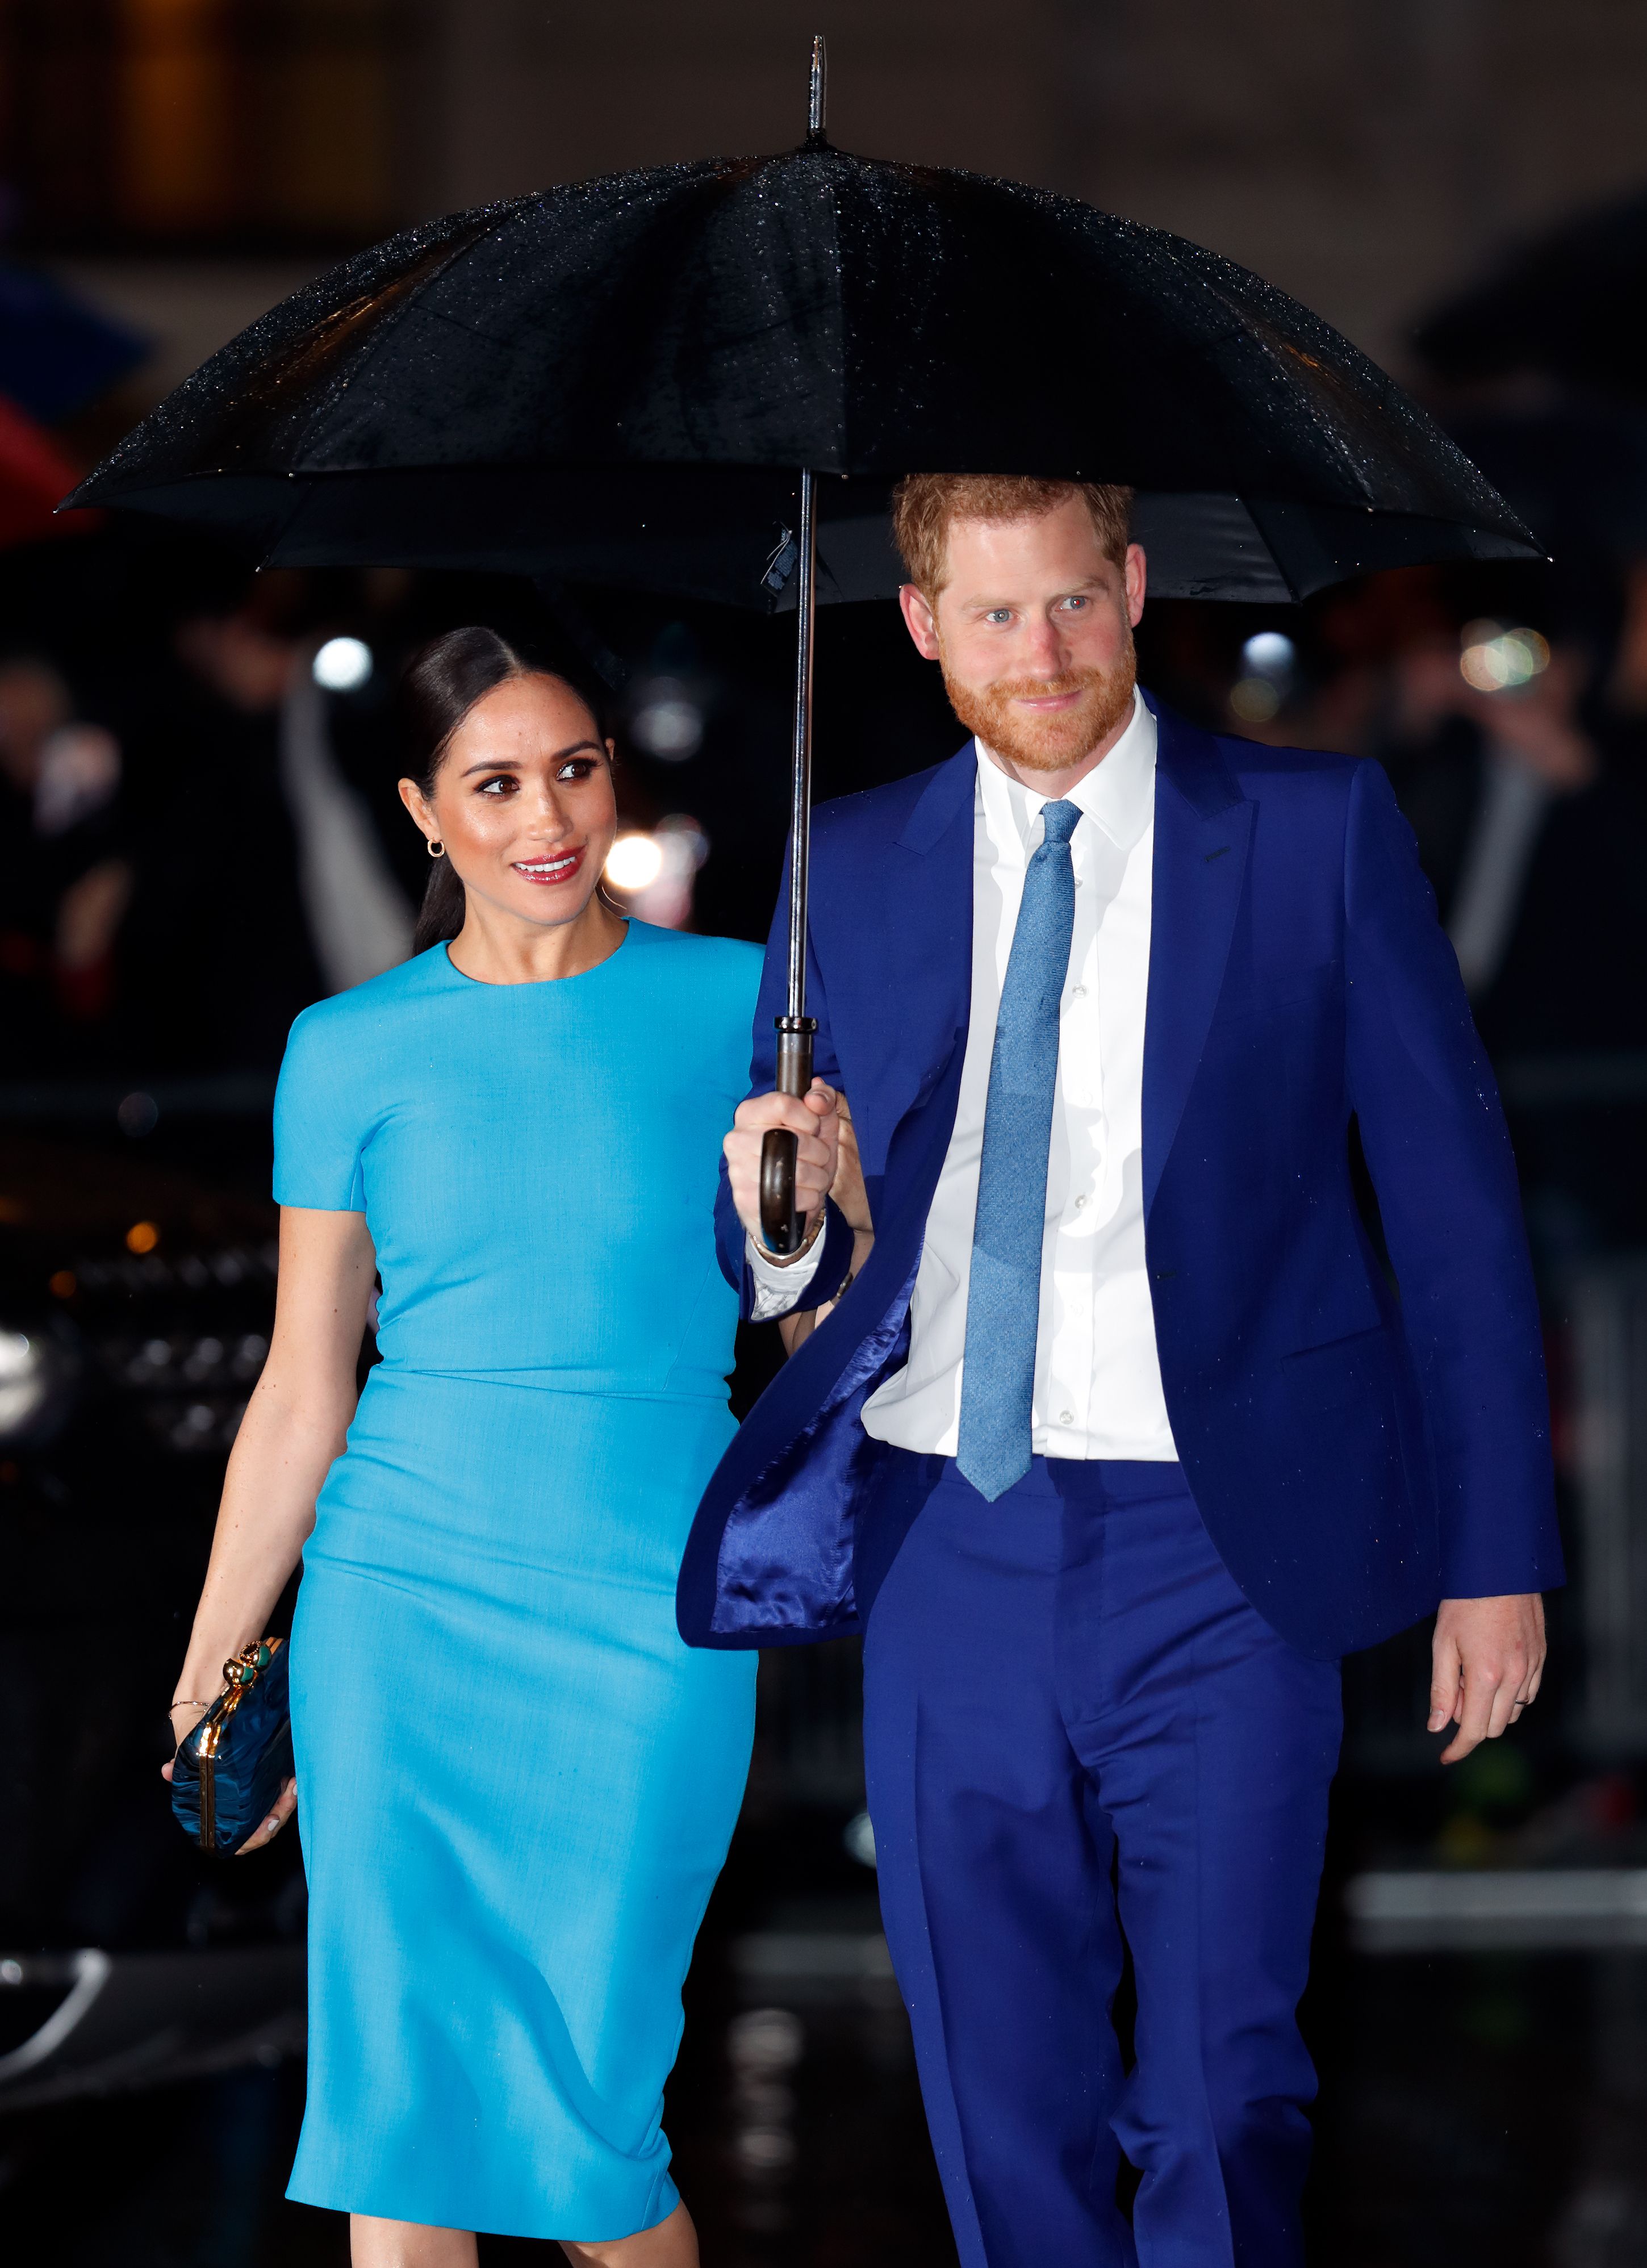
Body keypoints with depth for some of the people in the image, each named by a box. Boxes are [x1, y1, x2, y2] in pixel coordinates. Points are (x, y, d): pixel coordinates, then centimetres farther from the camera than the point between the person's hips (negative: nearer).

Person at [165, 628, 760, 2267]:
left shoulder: (734, 1004, 2)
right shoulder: (352, 1053, 4)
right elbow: (303, 1390, 7)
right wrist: (209, 1683, 8)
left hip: (649, 1621, -1)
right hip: (404, 1602, 1)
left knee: (580, 2115, -1)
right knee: (402, 2097, -2)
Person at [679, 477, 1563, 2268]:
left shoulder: (1316, 831, 2)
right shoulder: (850, 871, 10)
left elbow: (1452, 1199, 2)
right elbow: (776, 1259, 14)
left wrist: (1497, 1555, -2)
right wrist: (783, 1208, -11)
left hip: (1213, 1558, -3)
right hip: (948, 1555, 3)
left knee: (1221, 2103, -8)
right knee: (1004, 2123, 8)